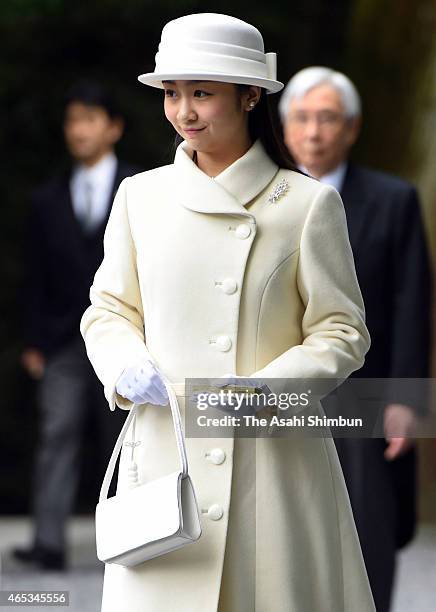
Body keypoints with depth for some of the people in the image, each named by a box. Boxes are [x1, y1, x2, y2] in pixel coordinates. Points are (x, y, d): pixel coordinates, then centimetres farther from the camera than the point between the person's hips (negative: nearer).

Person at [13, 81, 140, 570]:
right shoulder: (48, 200, 11)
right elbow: (36, 277, 9)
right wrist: (34, 342, 2)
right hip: (64, 344, 1)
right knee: (56, 436, -10)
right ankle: (49, 543, -16)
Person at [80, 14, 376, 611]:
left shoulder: (309, 204, -1)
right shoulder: (140, 196, 7)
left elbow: (342, 332, 2)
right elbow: (108, 310, 15)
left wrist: (274, 387, -15)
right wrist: (127, 366, -7)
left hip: (276, 457, -2)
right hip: (164, 449, 2)